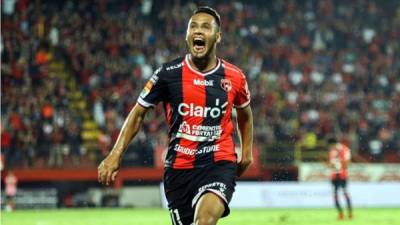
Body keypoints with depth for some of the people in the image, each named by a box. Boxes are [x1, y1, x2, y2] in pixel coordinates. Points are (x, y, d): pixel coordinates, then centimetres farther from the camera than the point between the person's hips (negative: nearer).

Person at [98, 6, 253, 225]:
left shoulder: (234, 77, 1)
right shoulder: (169, 73, -3)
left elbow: (244, 113, 23)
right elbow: (138, 112, 6)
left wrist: (247, 151, 17)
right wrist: (115, 155, -2)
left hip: (219, 163, -1)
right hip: (178, 166, 1)